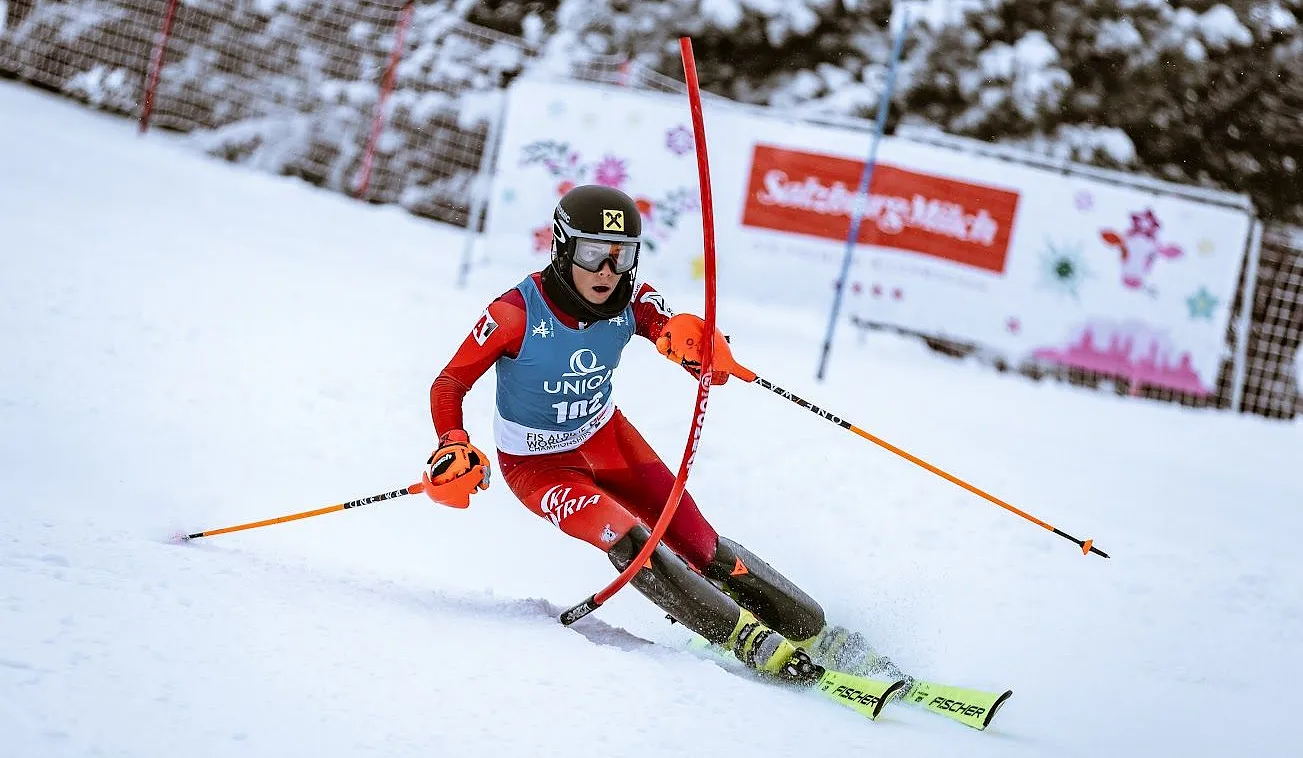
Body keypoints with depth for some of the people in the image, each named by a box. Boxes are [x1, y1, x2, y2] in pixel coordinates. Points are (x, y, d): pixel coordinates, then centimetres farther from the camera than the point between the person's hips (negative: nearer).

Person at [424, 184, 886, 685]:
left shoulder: (633, 303, -18)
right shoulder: (519, 311, -28)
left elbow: (714, 374, -21)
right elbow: (450, 385, -19)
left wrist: (701, 349, -45)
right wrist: (453, 448, -37)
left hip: (604, 438, 4)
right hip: (536, 463, -4)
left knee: (696, 542, -5)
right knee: (627, 541, -25)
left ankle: (808, 630, 9)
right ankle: (748, 639, -19)